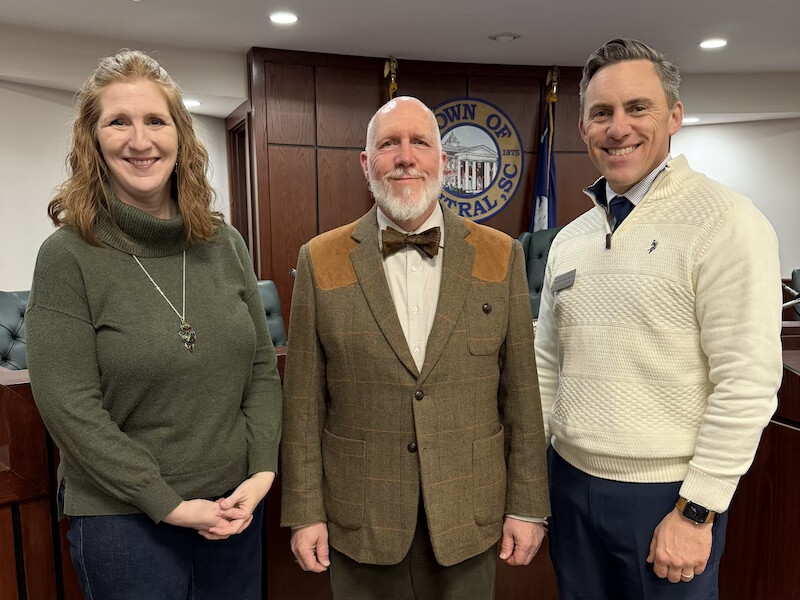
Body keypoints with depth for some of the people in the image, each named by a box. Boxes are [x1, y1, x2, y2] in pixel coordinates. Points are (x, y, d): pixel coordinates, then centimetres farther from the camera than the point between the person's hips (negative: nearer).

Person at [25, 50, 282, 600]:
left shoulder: (226, 244, 0)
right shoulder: (68, 255, -11)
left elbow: (262, 368, 3)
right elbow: (68, 405, -14)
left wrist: (262, 473, -7)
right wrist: (170, 505, -15)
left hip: (236, 504, 4)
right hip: (124, 519, -4)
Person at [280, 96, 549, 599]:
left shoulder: (501, 256, -2)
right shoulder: (321, 260, -4)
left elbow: (521, 393, -1)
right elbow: (305, 401, -2)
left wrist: (527, 505, 0)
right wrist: (305, 511, -2)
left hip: (469, 517, 1)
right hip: (359, 519, 0)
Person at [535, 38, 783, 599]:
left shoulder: (724, 221, -12)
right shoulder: (568, 240, 5)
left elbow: (749, 384, -15)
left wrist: (696, 512, -14)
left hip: (666, 494, -5)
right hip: (569, 480, 5)